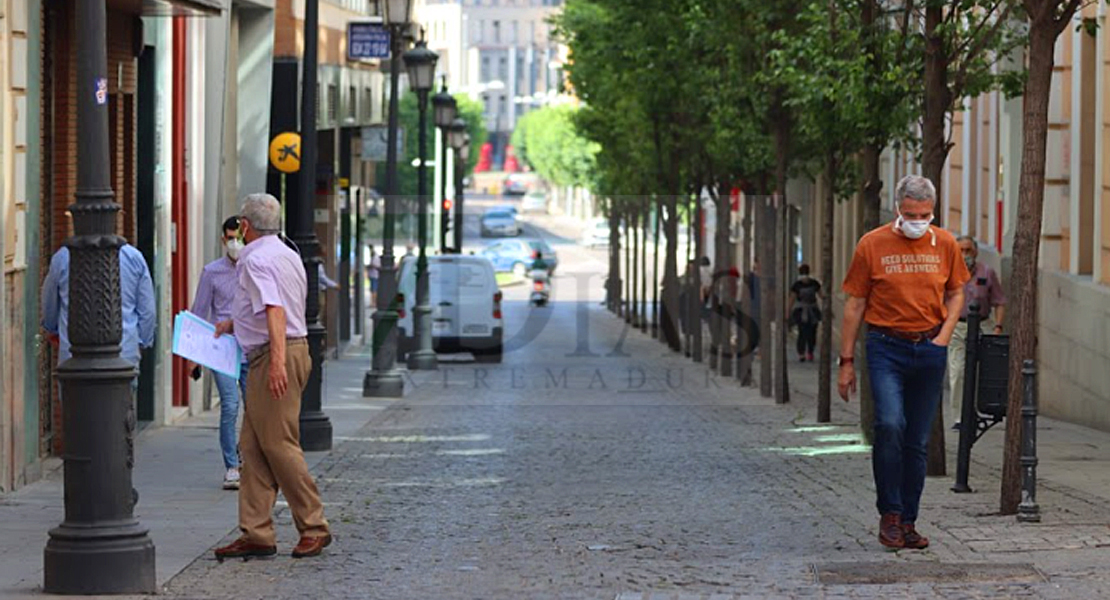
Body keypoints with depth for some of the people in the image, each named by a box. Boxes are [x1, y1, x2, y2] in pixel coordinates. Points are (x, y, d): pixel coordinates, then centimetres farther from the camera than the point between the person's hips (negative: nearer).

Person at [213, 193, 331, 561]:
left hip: (274, 357, -10)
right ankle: (256, 534, 6)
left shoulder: (256, 259, -12)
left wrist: (277, 360, -36)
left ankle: (314, 527, -1)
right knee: (253, 447, 8)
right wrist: (234, 324, 34)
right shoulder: (287, 255, 19)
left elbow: (274, 310, -26)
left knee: (279, 445, -6)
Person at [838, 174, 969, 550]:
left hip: (930, 350, 3)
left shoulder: (945, 245, 5)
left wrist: (945, 334, 1)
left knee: (918, 441, 5)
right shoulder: (873, 245, -2)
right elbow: (855, 304, 3)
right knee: (890, 424, -21)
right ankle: (889, 515, -9)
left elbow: (955, 293, 19)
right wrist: (847, 361, 1)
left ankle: (908, 522, 12)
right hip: (887, 348, -3)